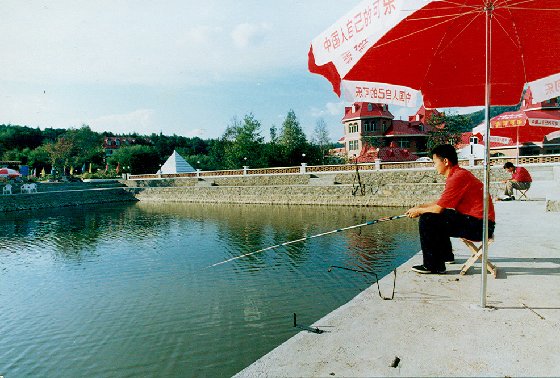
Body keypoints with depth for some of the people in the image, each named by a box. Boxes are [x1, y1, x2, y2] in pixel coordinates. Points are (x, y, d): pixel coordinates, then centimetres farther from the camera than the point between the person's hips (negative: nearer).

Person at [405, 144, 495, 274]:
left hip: (479, 225, -11)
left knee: (427, 220, -15)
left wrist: (418, 211, -1)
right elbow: (441, 203, 20)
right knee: (437, 218, 26)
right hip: (476, 222, 11)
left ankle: (433, 266, -6)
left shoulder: (458, 177, -19)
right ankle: (446, 255, 39)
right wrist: (420, 207, 14)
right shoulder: (459, 174, 13)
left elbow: (438, 208, -18)